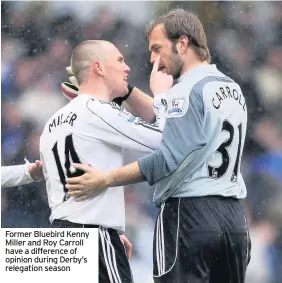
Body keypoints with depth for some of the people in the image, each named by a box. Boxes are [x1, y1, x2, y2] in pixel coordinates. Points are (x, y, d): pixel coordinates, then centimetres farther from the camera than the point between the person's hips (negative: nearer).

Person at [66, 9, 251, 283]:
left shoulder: (188, 90, -10)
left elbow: (169, 158, -17)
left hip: (189, 212, -8)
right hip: (233, 217, 8)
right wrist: (161, 96, 22)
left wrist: (105, 179, -12)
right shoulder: (233, 89, 14)